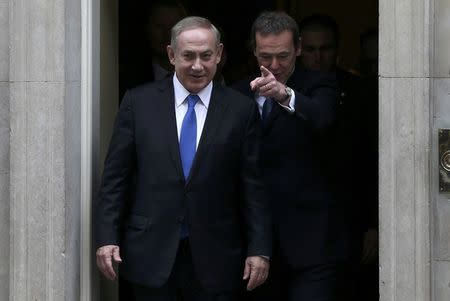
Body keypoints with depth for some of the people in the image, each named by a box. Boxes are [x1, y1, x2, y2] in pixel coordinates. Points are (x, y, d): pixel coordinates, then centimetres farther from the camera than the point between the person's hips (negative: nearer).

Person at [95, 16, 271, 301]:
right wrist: (107, 237, -3)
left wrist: (259, 249, -3)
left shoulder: (242, 109, 1)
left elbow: (253, 186, 2)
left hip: (214, 259, 0)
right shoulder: (139, 102, 2)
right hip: (151, 254, 0)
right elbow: (115, 176, 3)